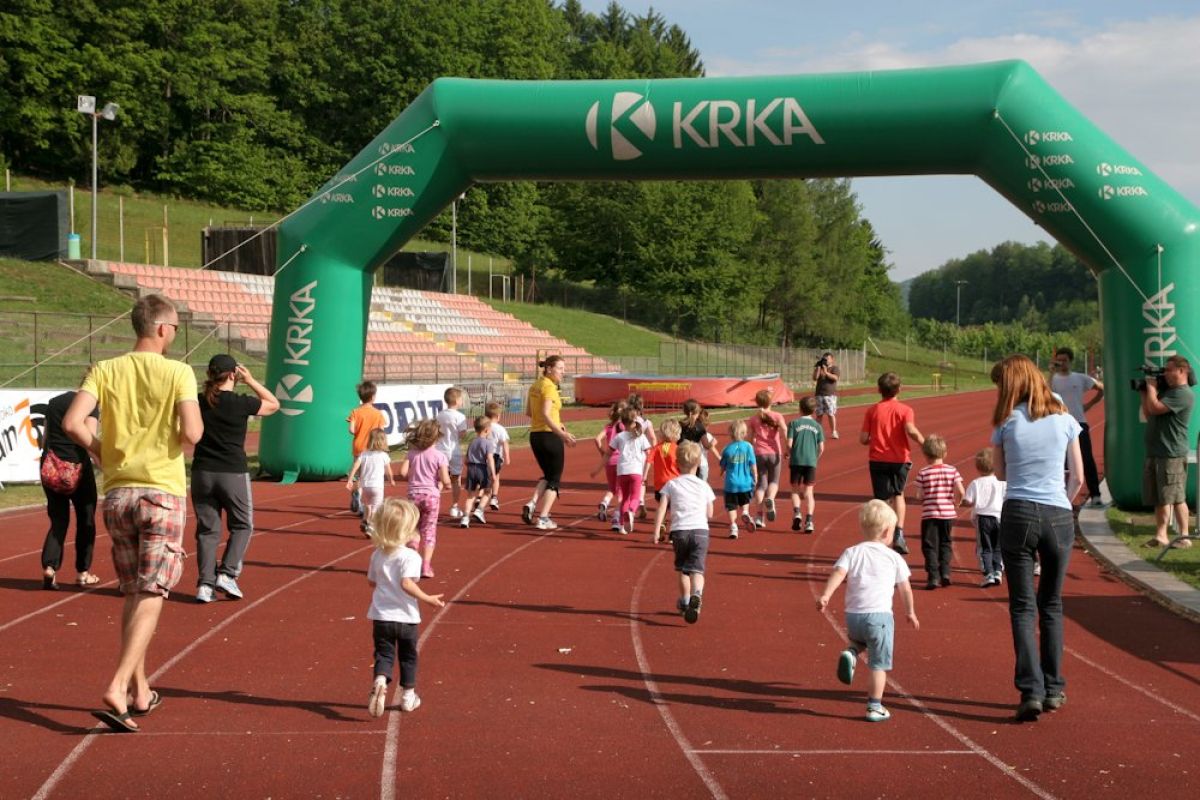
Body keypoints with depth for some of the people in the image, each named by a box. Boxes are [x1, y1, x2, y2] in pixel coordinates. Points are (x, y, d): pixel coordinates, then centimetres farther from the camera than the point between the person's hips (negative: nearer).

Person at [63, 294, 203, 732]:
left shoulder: (105, 370, 2)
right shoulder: (178, 373, -7)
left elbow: (72, 422, -10)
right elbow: (191, 433, -17)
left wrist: (102, 453, 6)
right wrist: (197, 421, 6)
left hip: (117, 493, 4)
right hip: (163, 493, -4)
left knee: (133, 594, 17)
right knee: (151, 596, -2)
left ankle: (139, 690, 24)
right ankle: (117, 689, -16)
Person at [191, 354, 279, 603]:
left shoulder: (199, 402, -1)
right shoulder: (240, 403, -10)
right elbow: (274, 404, 5)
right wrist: (250, 381, 4)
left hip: (202, 473, 3)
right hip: (233, 473, -3)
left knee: (207, 529, 10)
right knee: (242, 526, 13)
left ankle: (205, 584, 4)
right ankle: (227, 574, -1)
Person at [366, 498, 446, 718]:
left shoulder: (378, 555, 2)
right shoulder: (411, 556, -16)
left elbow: (372, 582, 13)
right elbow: (407, 583, -28)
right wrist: (427, 599, -22)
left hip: (381, 616, 3)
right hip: (406, 617, -3)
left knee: (384, 653, 5)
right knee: (408, 656, 16)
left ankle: (380, 681, -24)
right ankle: (408, 695, 25)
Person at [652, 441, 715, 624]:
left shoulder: (671, 484, 7)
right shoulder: (704, 486, 10)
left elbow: (661, 509, -2)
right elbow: (709, 513, 14)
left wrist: (656, 532, -3)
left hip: (679, 530, 0)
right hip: (700, 530, 0)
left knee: (682, 568, 19)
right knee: (696, 568, -7)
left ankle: (685, 601, 28)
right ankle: (696, 594, -34)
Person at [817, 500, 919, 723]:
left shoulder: (852, 553, 7)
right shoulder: (894, 558, 5)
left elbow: (839, 574, -11)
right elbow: (905, 589, 12)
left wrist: (825, 595, -19)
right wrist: (910, 612, 26)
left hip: (853, 616, 3)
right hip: (880, 615, -3)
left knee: (859, 638, 34)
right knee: (879, 664, 5)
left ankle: (851, 653, 3)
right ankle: (875, 707, 5)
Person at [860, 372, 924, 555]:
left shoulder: (872, 411, 1)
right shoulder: (905, 410, -3)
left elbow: (863, 439, -2)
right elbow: (911, 430, -22)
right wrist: (924, 443, -9)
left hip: (877, 460, 0)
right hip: (900, 459, 0)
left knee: (882, 499, 3)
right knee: (898, 494, 19)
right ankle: (899, 532, 1)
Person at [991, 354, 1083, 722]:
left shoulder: (1007, 423, -1)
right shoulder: (1064, 419, 4)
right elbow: (1078, 477, 7)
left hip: (1018, 514, -2)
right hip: (1058, 515, 2)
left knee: (1023, 607, 2)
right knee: (1051, 606, 15)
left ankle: (1031, 691, -8)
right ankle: (1053, 688, 20)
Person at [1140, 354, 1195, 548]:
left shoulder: (1183, 394, -11)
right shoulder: (1168, 391, 20)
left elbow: (1155, 408, -20)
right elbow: (1148, 415, 22)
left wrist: (1151, 387, -6)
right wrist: (1145, 393, 13)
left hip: (1172, 454, -9)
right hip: (1155, 453, 9)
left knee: (1176, 498, -7)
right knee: (1159, 499, 9)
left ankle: (1184, 537, -2)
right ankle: (1160, 536, 13)